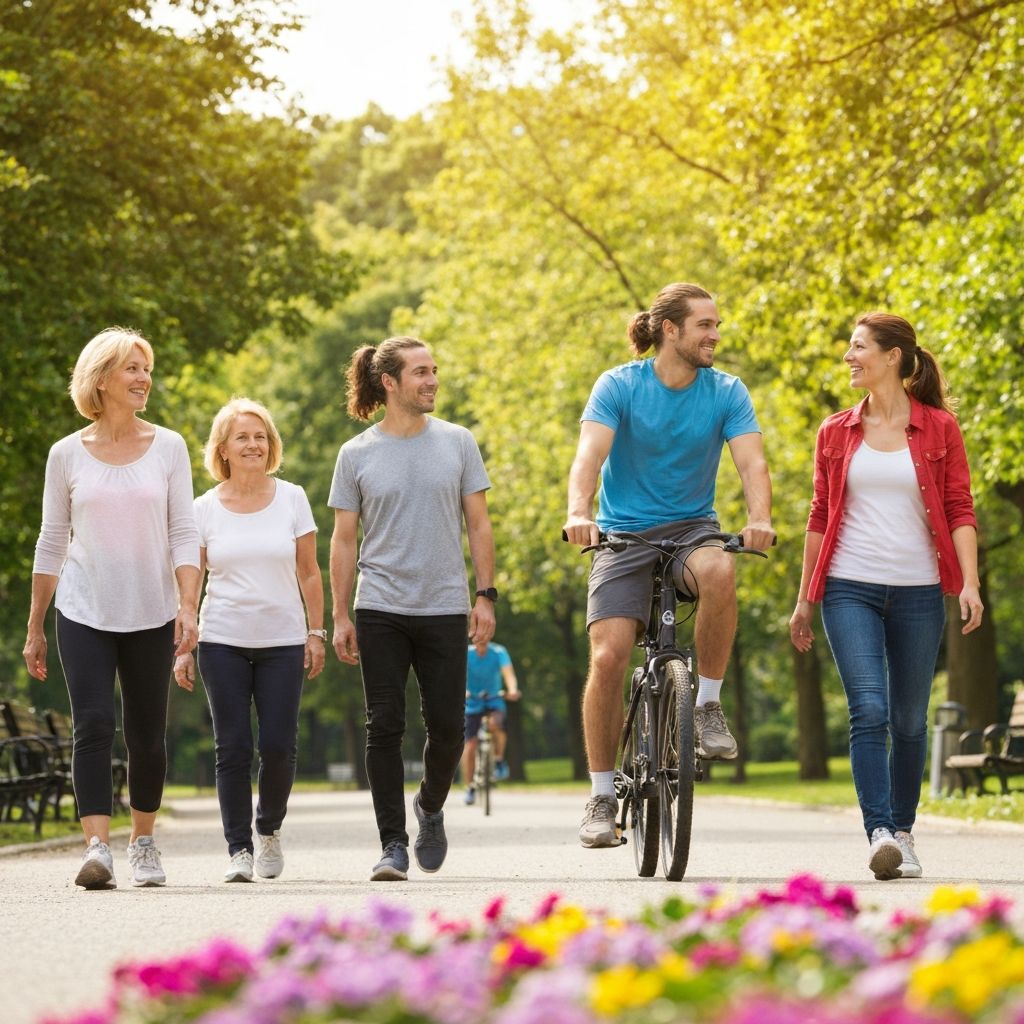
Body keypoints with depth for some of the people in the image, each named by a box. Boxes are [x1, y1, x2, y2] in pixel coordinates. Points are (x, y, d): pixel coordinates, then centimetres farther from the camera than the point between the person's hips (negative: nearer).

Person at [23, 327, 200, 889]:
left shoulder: (168, 447, 4)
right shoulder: (67, 454, 3)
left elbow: (183, 534, 1)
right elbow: (52, 544, 8)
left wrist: (188, 605, -11)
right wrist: (34, 628, 8)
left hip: (151, 615, 1)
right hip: (83, 612, -1)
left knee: (146, 735, 6)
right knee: (92, 726, -14)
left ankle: (143, 842, 23)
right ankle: (97, 847, -19)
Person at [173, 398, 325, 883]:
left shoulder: (292, 499, 4)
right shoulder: (205, 509, 3)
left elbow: (309, 574, 9)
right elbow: (189, 582, 5)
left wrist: (316, 631, 4)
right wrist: (180, 647, 0)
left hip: (283, 641, 0)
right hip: (223, 642, 0)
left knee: (278, 745, -5)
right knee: (232, 747, -3)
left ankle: (268, 829, 21)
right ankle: (239, 849, 3)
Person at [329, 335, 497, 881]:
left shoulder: (457, 443, 5)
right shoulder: (356, 454, 2)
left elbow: (478, 525, 8)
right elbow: (343, 541, 5)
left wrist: (485, 596, 1)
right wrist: (339, 617, 1)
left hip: (444, 610, 1)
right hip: (381, 611, -1)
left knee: (447, 727, 1)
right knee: (385, 728, -3)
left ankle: (431, 807, 29)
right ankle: (393, 844, 2)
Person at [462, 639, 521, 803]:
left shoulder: (498, 652, -12)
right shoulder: (466, 654, -12)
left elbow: (508, 672, -26)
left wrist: (512, 690, -47)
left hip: (494, 701, -1)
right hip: (472, 703, 1)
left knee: (496, 723, -33)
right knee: (470, 745, -6)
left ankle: (499, 760, -9)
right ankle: (470, 787, 8)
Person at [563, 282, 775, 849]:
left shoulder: (727, 392, -2)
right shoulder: (619, 386, -8)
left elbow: (752, 462, -13)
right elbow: (589, 455, -21)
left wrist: (759, 518, -34)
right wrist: (579, 512, -40)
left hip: (692, 527, 1)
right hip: (625, 536, -1)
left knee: (719, 572, -35)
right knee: (607, 657, -15)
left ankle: (708, 703, -16)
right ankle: (602, 796, -1)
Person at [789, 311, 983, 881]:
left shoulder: (939, 428, 4)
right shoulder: (836, 433, 9)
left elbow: (959, 511, 1)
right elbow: (821, 518, 13)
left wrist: (969, 583, -10)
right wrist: (805, 599, 12)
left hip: (918, 593, 0)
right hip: (850, 590, 0)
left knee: (910, 721, 7)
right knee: (869, 711, -15)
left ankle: (903, 829, 22)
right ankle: (881, 835, -20)